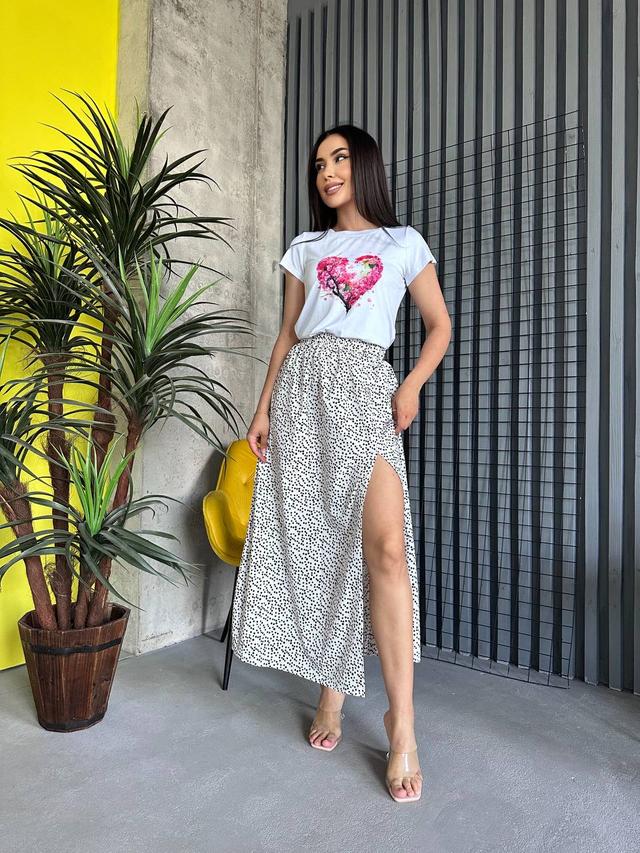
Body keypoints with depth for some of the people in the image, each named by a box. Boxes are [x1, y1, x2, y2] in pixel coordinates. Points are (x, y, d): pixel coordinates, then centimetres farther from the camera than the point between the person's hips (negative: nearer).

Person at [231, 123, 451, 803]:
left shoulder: (403, 243, 15)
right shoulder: (305, 248, 21)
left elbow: (439, 324, 14)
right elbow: (287, 334, 18)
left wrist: (413, 385, -3)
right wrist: (263, 408, 9)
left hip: (364, 387, -3)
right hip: (302, 389, 3)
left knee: (384, 547, -17)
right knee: (312, 544, 0)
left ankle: (401, 720, -7)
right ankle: (331, 688, 15)